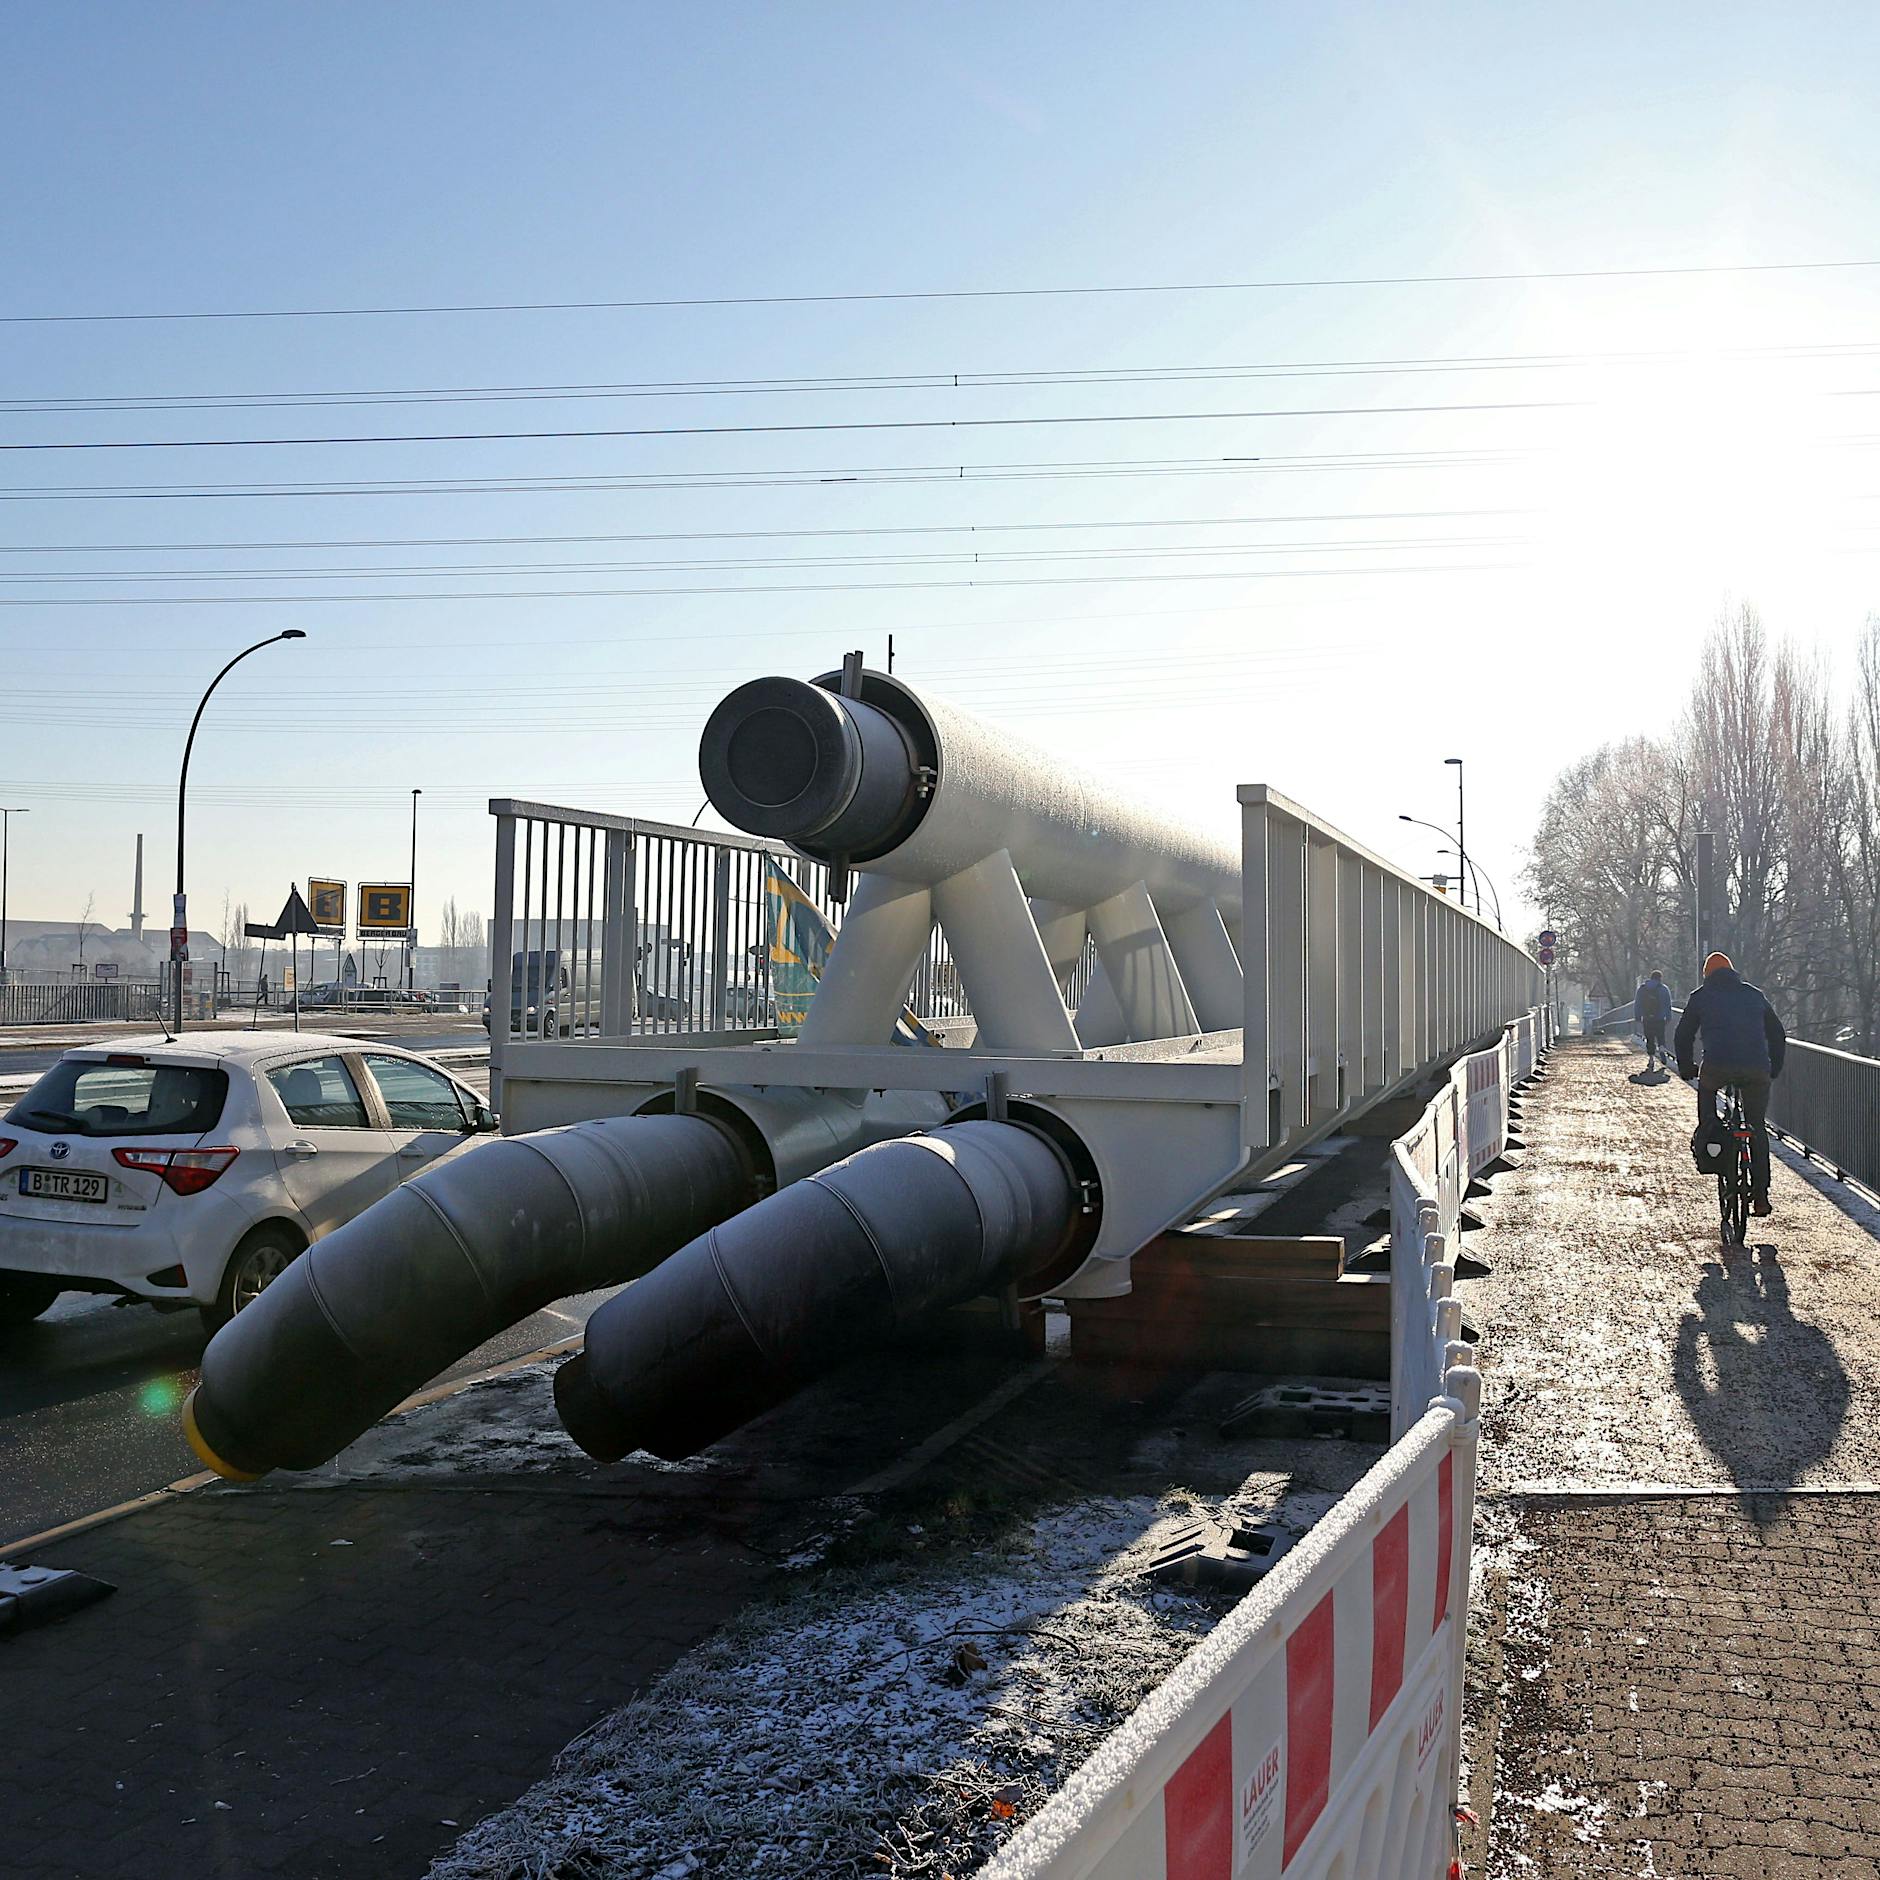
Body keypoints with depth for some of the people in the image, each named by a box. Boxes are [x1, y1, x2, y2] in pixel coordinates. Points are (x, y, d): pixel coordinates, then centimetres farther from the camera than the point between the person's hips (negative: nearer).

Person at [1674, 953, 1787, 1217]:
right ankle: (1760, 1194, 9)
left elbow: (1683, 1036, 15)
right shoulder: (1754, 995, 22)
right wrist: (1774, 1069, 33)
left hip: (1718, 1065, -2)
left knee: (1706, 1087, 34)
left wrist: (1686, 1069, 27)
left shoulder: (1700, 996, 15)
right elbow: (1777, 1034, 24)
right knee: (1757, 1128, 13)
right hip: (1757, 1070, 2)